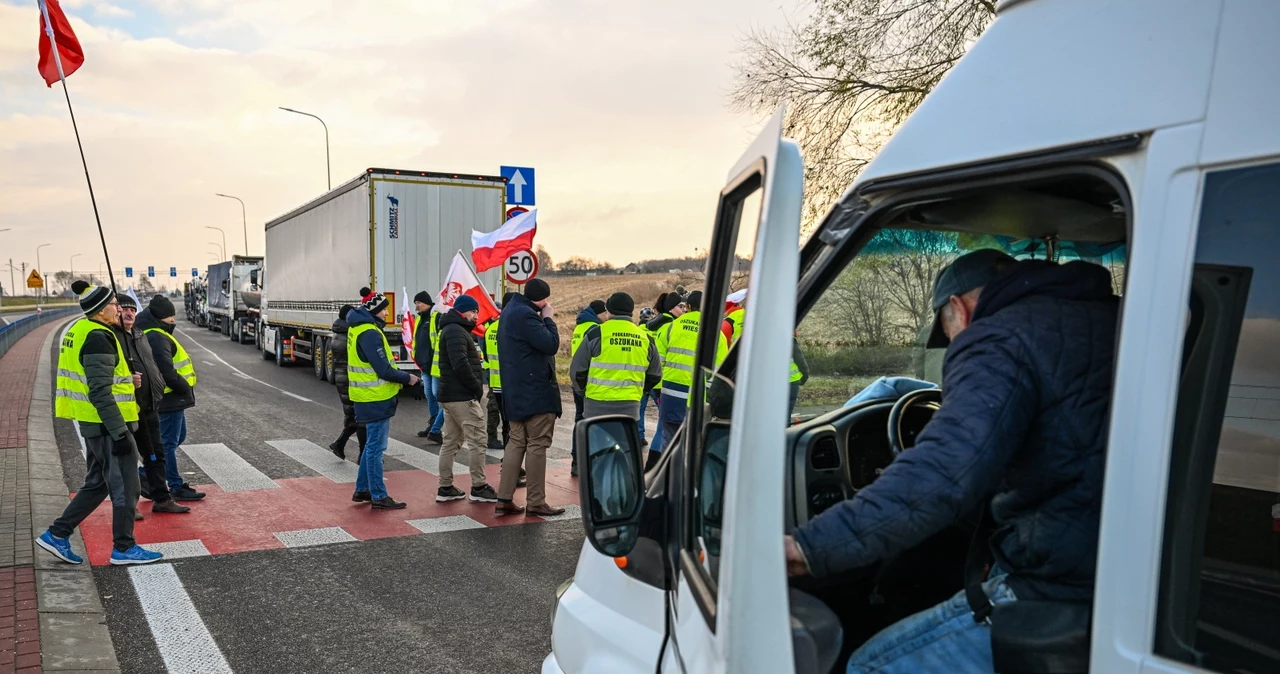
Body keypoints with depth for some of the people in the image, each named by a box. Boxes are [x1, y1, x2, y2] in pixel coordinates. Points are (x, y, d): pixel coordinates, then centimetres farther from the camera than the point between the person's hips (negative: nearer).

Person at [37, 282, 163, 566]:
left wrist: (127, 381, 8)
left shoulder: (80, 330, 11)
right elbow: (100, 393, -24)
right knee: (125, 488, 2)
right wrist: (120, 433, -22)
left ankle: (57, 534, 23)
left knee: (97, 484, 20)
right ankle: (123, 548, 13)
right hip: (107, 425, -10)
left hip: (94, 424, 10)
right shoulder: (99, 338, -20)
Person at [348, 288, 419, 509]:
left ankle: (362, 490, 27)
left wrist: (401, 376, 6)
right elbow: (383, 369, -22)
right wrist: (407, 378, -9)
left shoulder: (359, 328, 13)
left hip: (371, 397, 10)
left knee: (372, 445, 19)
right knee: (376, 448, -3)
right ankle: (379, 496, 3)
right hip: (376, 399, -10)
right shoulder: (369, 333, -19)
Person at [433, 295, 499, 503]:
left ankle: (445, 488, 16)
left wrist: (474, 386, 8)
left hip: (451, 395, 11)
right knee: (477, 440, -6)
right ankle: (478, 488, -2)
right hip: (463, 396, -11)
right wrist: (477, 386, -15)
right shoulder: (456, 331, -13)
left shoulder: (453, 330, 21)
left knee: (451, 441, 12)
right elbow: (461, 364, -25)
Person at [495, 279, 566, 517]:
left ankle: (504, 499, 11)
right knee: (537, 445, -2)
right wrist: (548, 318, -11)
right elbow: (550, 344, -21)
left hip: (515, 390, 10)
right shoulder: (525, 315, -19)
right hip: (535, 390, -10)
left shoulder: (511, 311, 14)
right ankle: (535, 502, 3)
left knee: (517, 442, 13)